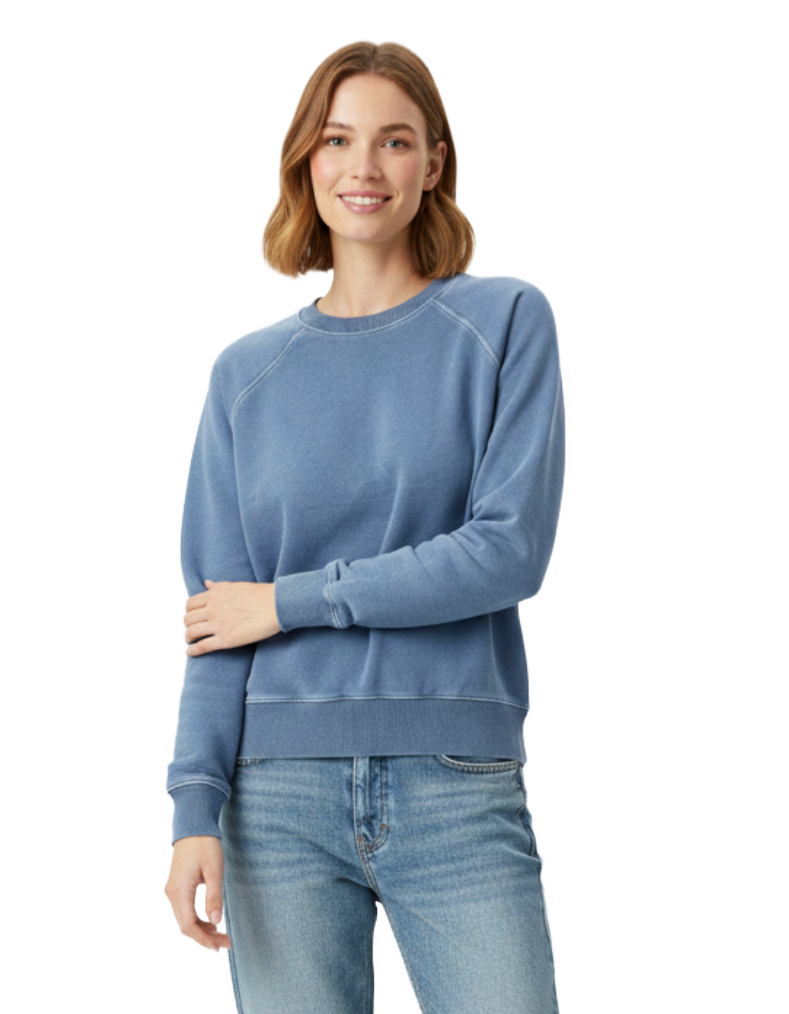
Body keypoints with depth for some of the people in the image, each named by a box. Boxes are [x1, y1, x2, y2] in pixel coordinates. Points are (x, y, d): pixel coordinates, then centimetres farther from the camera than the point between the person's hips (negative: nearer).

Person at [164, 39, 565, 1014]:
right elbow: (215, 619, 5)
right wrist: (195, 810, -6)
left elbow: (512, 550, -8)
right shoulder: (247, 374, 10)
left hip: (458, 789, -1)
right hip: (280, 794, 2)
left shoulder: (505, 322, 3)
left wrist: (292, 601, -7)